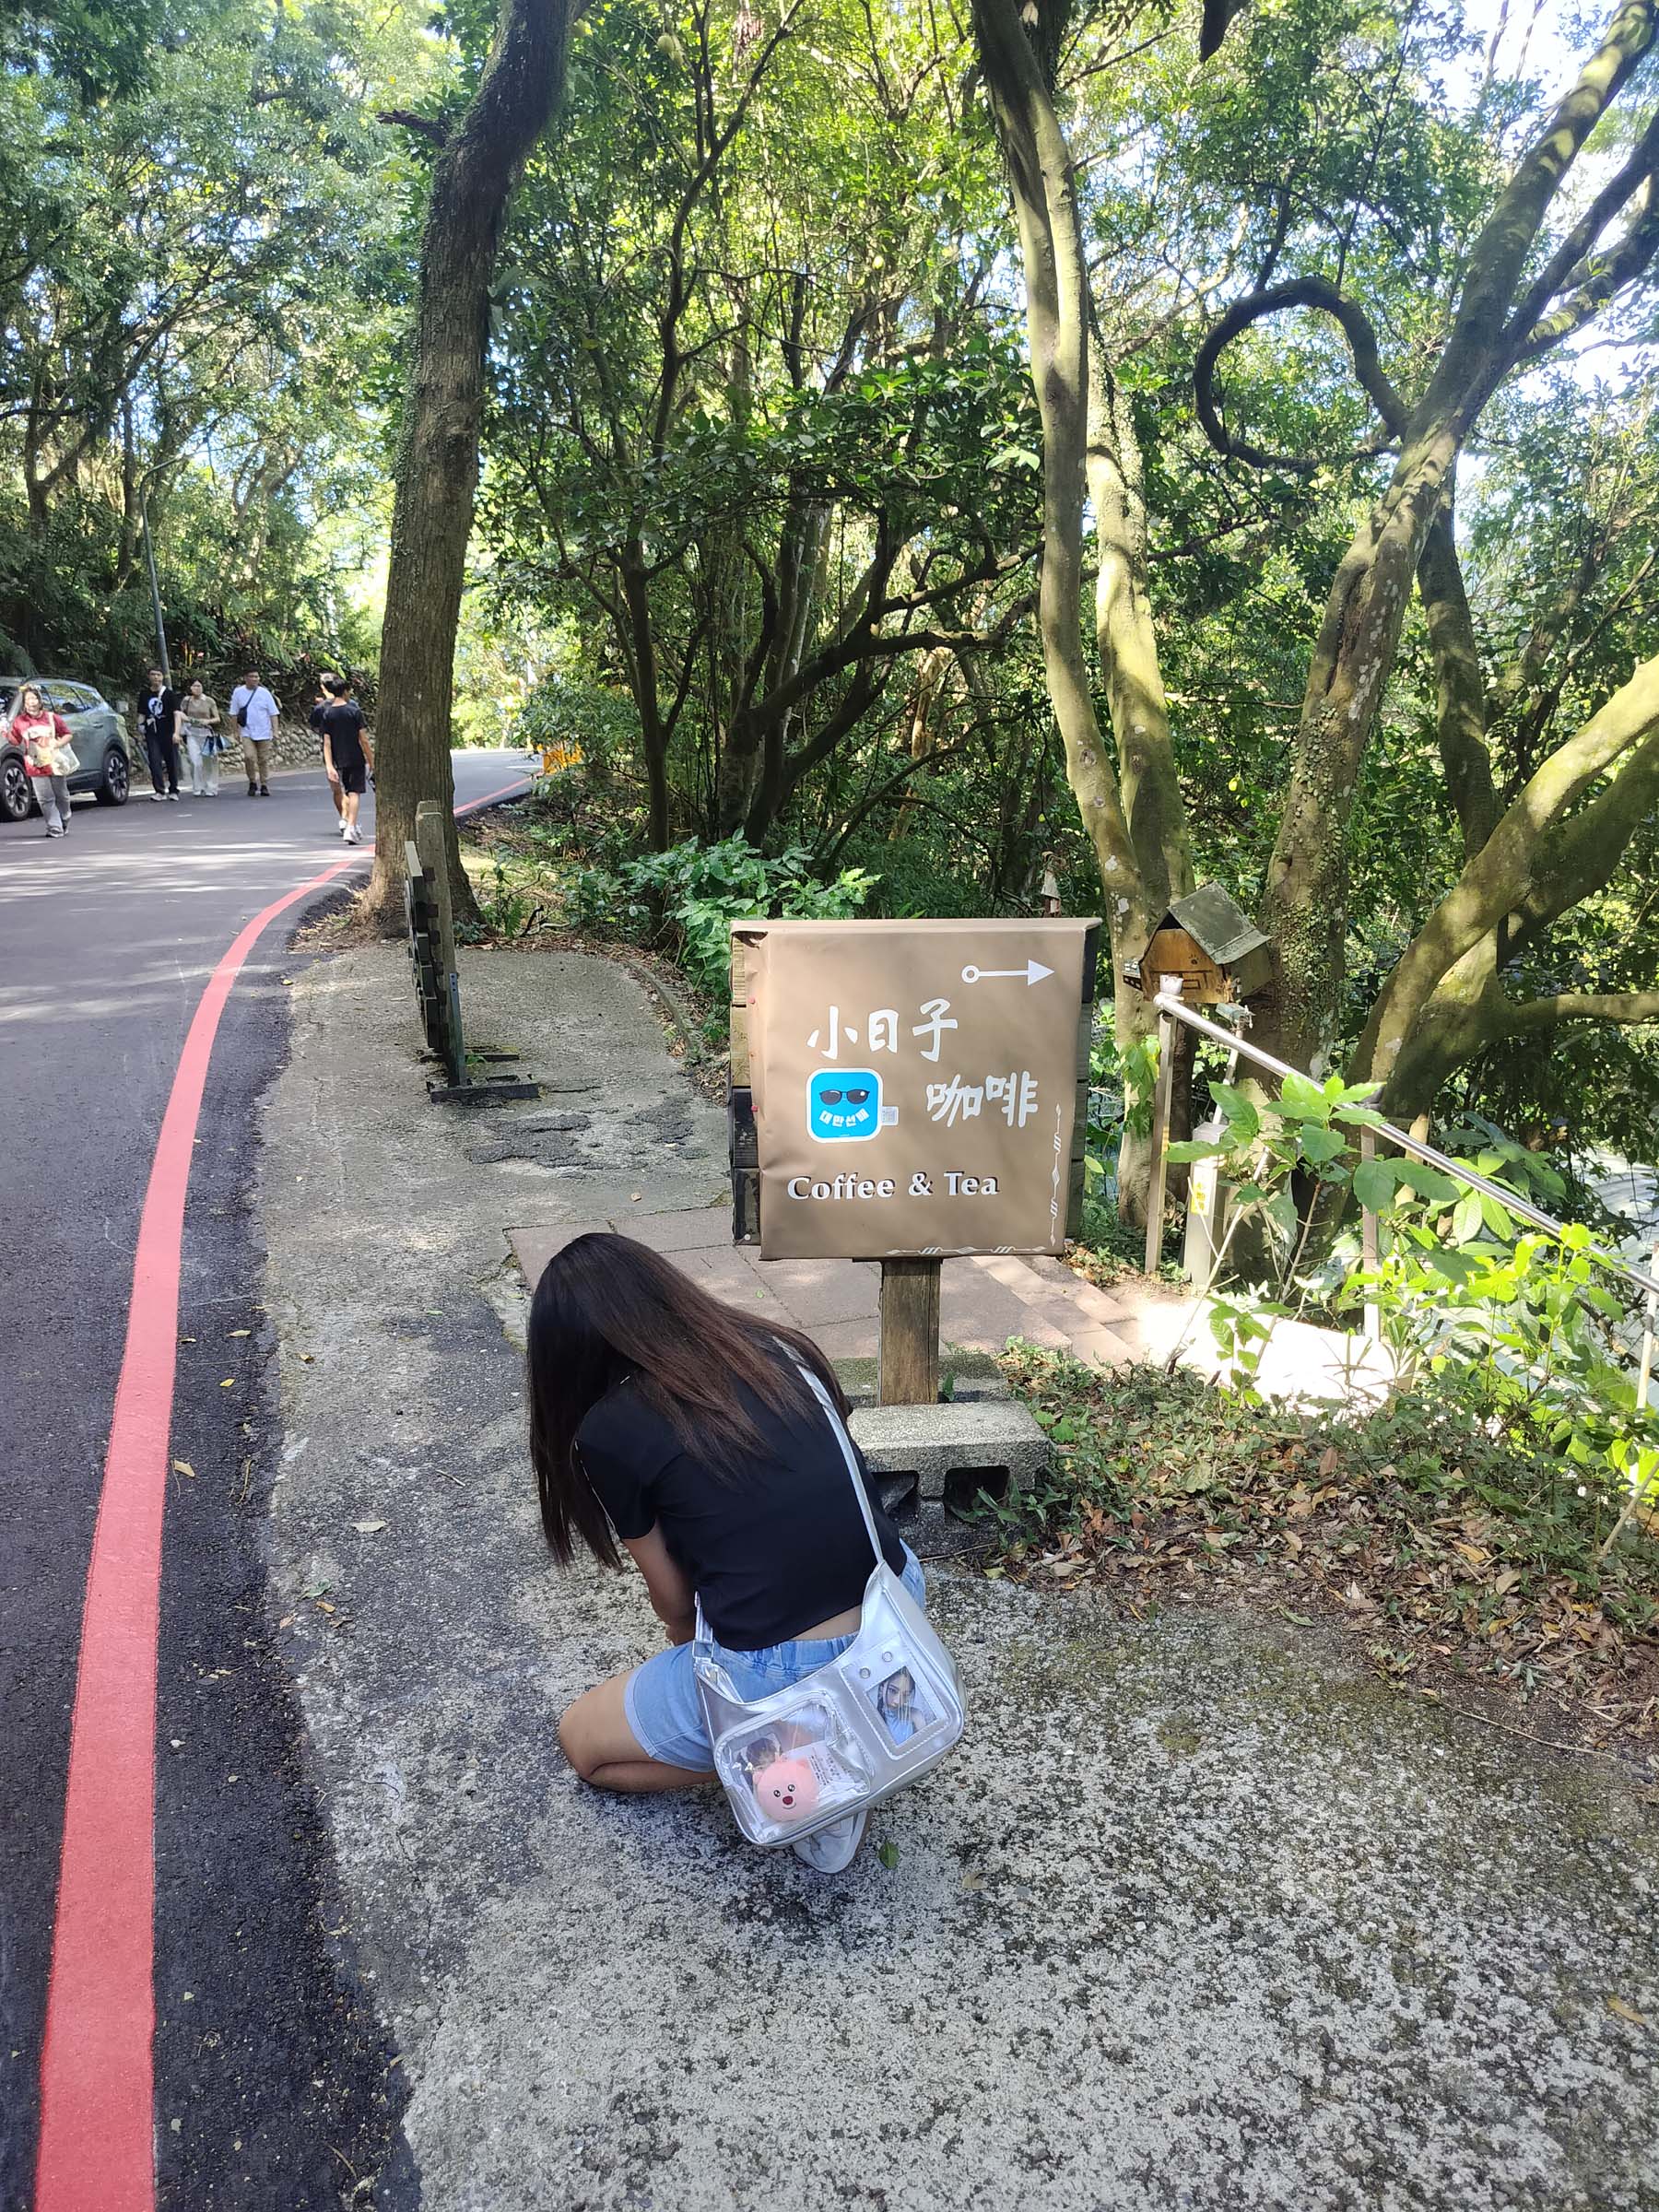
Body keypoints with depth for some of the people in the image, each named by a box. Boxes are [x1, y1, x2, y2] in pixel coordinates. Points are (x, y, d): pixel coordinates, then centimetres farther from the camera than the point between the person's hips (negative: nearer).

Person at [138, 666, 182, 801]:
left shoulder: (170, 694, -1)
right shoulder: (145, 695, 8)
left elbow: (176, 714, -8)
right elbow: (141, 714, 15)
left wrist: (176, 732, -20)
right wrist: (141, 730, 2)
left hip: (169, 733, -2)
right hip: (152, 734, 2)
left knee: (172, 762, 4)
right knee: (154, 761, -11)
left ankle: (173, 791, 18)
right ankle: (159, 791, -12)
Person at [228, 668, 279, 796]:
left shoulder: (264, 693, 1)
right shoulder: (238, 692, 2)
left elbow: (273, 713, 4)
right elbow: (234, 714, 8)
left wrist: (275, 730, -4)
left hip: (264, 733, 1)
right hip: (247, 732, -1)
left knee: (264, 760, 4)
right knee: (249, 757, -17)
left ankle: (264, 786, 15)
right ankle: (252, 783, 1)